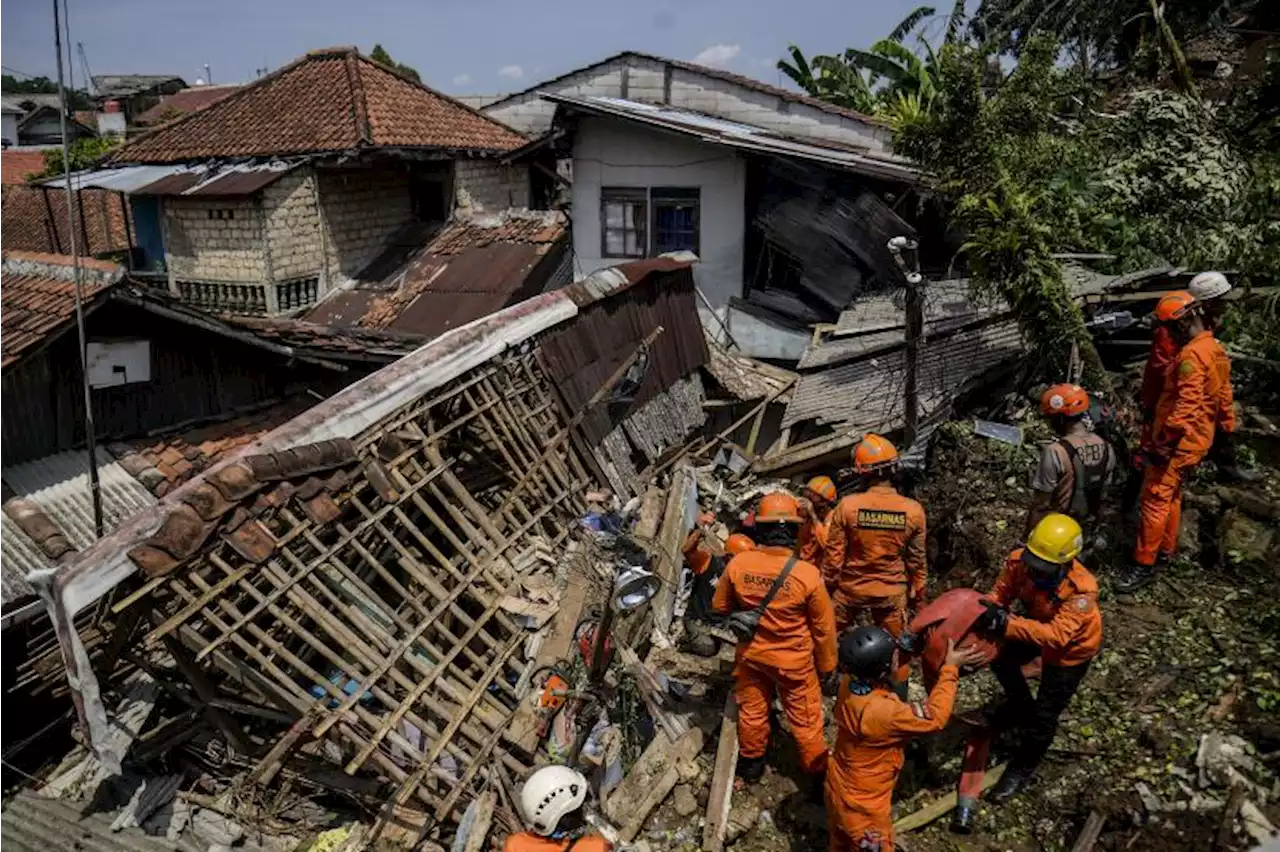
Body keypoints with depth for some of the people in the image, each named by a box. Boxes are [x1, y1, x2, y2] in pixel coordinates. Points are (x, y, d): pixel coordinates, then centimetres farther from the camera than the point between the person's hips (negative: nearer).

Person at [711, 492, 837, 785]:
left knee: (752, 711, 24)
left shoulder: (737, 564, -21)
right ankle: (818, 772, 37)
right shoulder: (807, 574, -27)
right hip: (794, 661, -3)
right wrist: (827, 665, 4)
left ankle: (751, 762, 46)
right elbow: (824, 627, -13)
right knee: (805, 720, 18)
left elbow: (721, 608, -3)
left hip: (751, 654, 3)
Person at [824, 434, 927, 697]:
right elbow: (916, 561, -4)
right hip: (892, 592, 1)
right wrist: (918, 596, 11)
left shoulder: (847, 506, -20)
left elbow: (834, 554, -11)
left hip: (851, 587, -1)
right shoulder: (913, 511, -15)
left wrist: (829, 586, 5)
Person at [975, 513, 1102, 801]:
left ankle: (1023, 768, 30)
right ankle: (1021, 707, 54)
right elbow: (1002, 591, -19)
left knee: (1045, 715, 5)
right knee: (1002, 659, 25)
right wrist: (994, 610, -43)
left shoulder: (1081, 589, -43)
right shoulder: (1020, 561, -30)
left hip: (1071, 648, -5)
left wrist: (1008, 625, -58)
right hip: (1039, 627, 5)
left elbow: (1057, 635, -48)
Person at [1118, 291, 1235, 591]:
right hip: (1198, 442, 10)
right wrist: (1226, 428, 26)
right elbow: (1224, 397, 18)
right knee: (1172, 496, 22)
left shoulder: (1192, 355, -23)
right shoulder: (1216, 350, 9)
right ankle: (1165, 549, 35)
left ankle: (1144, 565, -1)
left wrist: (1164, 443, -26)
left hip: (1178, 444, -10)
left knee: (1154, 501, -6)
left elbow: (1186, 406, -28)